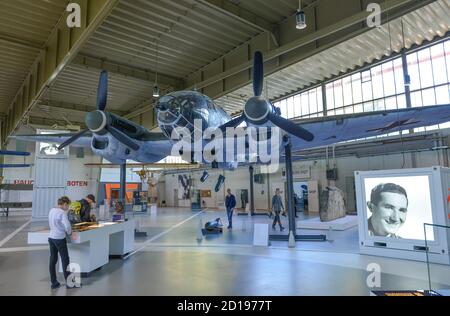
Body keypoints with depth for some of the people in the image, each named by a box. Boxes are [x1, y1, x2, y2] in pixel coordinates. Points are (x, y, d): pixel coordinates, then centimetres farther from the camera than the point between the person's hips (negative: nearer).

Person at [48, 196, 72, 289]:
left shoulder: (52, 210, 6)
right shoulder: (62, 213, -17)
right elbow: (67, 226, -23)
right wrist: (69, 233, -4)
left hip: (51, 237, 8)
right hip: (59, 239, -8)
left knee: (53, 260, 13)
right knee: (65, 260, 3)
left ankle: (54, 283, 21)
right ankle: (69, 282, 12)